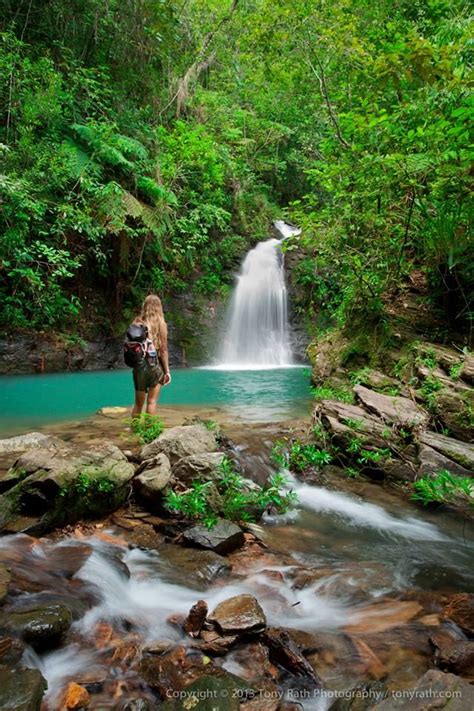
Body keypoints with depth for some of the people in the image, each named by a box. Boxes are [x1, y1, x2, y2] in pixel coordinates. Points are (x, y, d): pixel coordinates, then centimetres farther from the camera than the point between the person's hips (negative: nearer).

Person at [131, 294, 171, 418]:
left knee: (138, 403, 14)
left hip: (139, 366, 3)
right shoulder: (161, 324, -6)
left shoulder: (137, 323, 0)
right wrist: (167, 371, 0)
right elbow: (163, 350, -6)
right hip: (155, 366, -3)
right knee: (151, 401, 5)